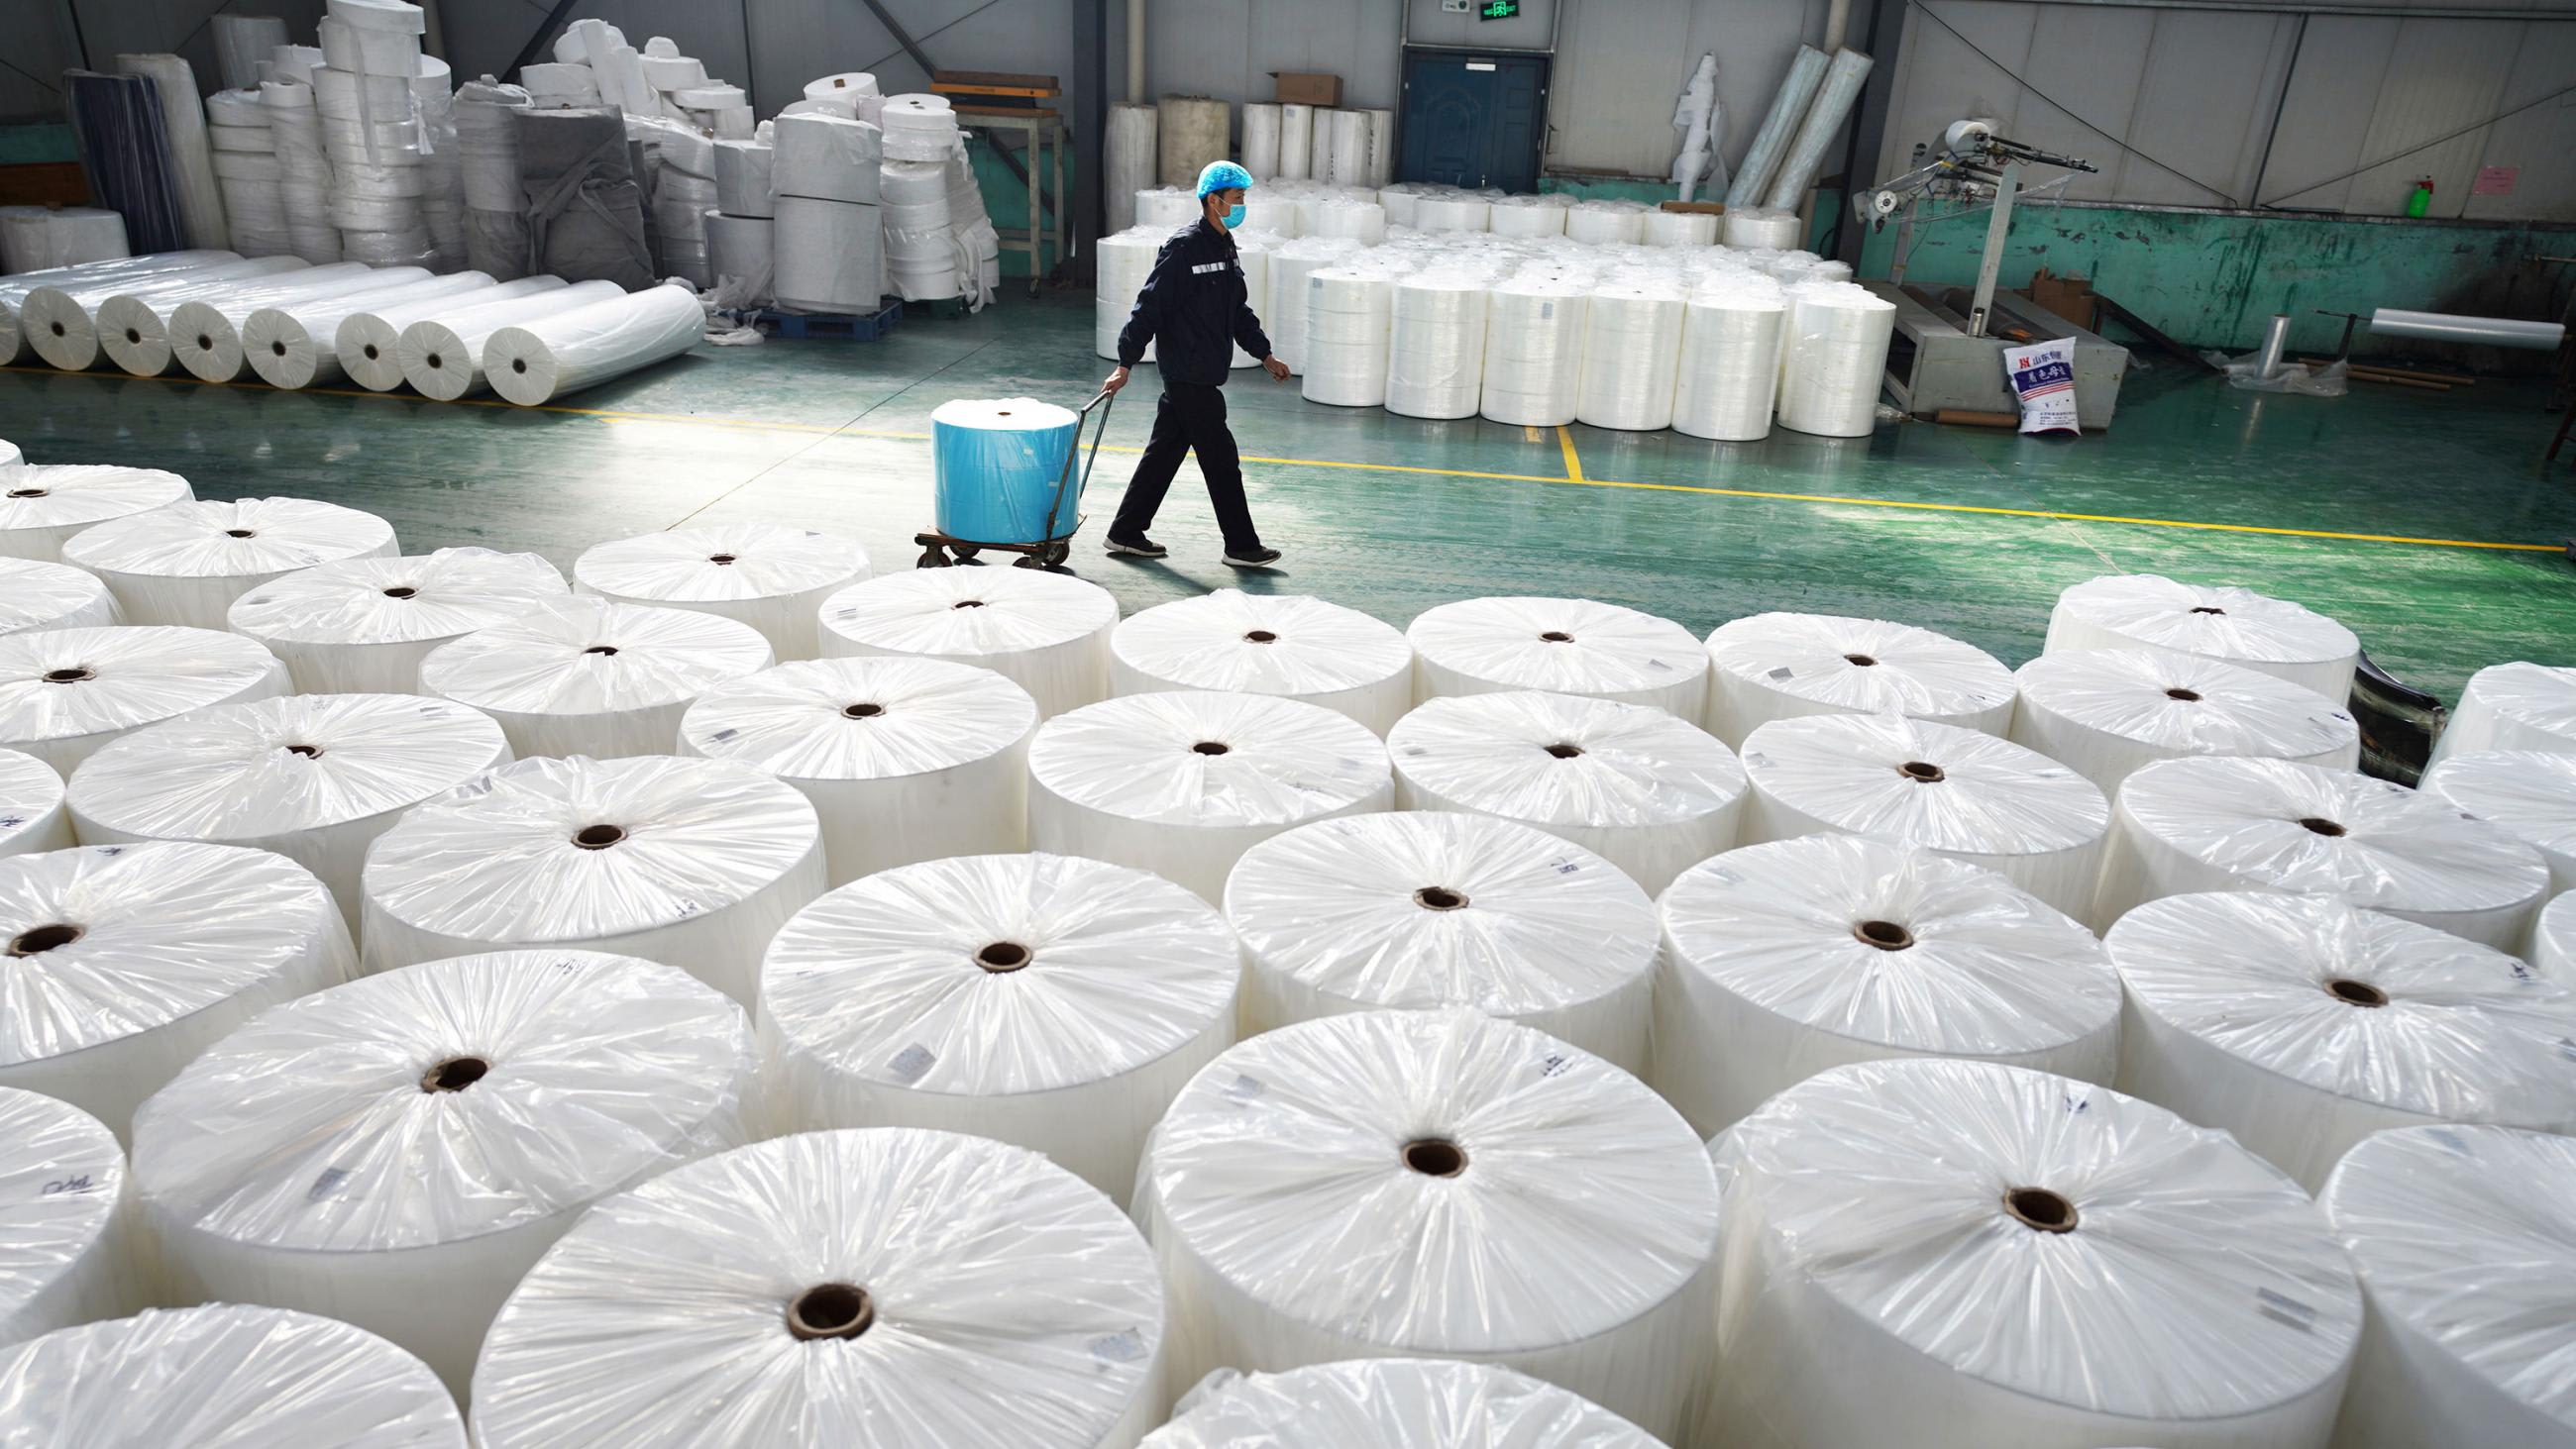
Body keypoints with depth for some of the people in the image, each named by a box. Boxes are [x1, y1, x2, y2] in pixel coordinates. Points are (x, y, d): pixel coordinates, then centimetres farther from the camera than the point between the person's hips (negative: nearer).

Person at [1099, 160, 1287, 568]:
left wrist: (1264, 354, 24)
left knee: (1165, 451, 13)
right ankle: (1241, 546, 6)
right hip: (1189, 375, -9)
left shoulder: (1224, 247, 14)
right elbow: (1149, 307, -17)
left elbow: (1238, 311, 25)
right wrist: (1125, 365, -18)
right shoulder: (1184, 247, -15)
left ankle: (1126, 533, 22)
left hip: (1200, 375, 9)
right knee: (1221, 458, -3)